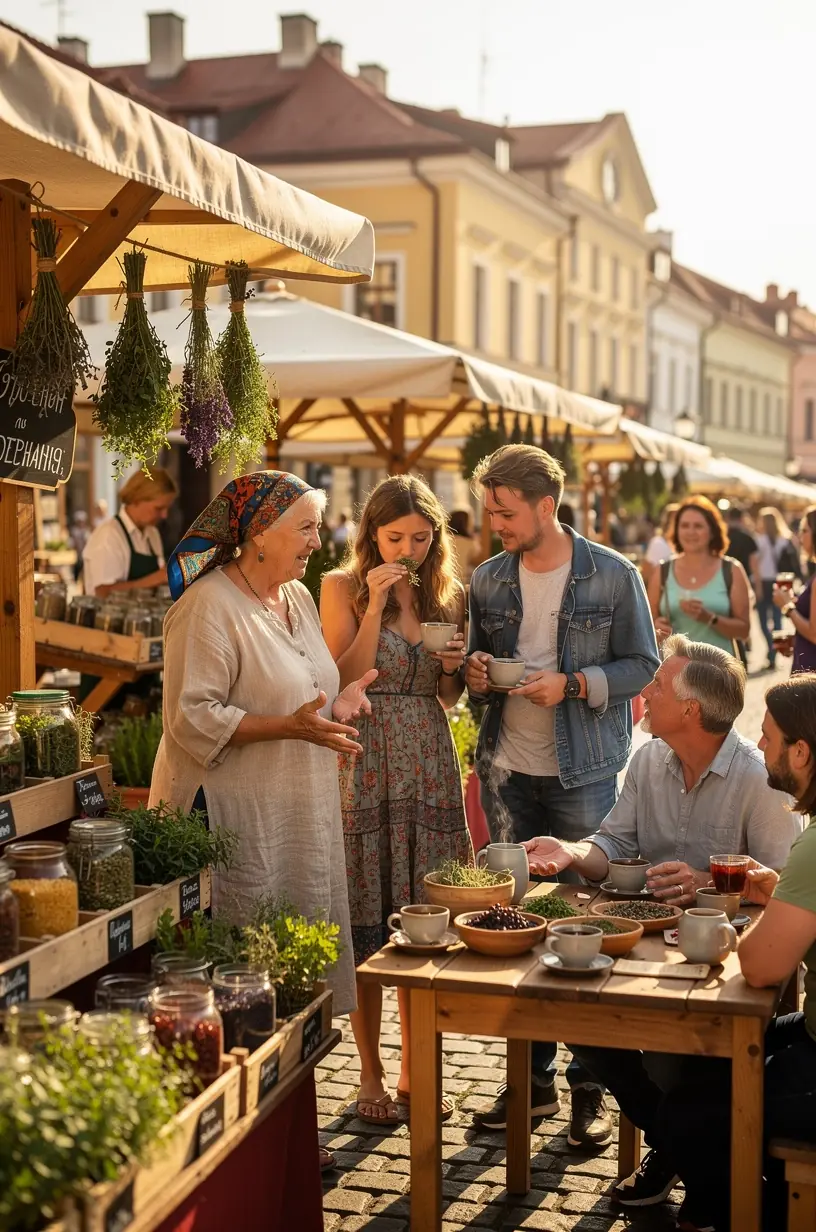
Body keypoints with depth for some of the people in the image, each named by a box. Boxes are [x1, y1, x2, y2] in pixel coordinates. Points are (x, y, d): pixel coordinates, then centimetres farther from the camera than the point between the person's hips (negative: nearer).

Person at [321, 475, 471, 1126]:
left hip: (430, 767, 4)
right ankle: (371, 1073, 14)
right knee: (367, 928, 0)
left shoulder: (446, 595, 12)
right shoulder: (344, 587, -2)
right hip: (367, 770, -4)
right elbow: (342, 684, -10)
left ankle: (414, 1068, 20)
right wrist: (375, 606, -15)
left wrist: (453, 668, -2)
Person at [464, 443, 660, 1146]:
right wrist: (478, 674, -6)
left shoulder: (613, 576, -5)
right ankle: (534, 1079, 21)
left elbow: (643, 665, -2)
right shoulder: (488, 580, 7)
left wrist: (573, 683, -16)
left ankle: (591, 1086, 13)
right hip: (507, 772, 4)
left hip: (585, 774, -4)